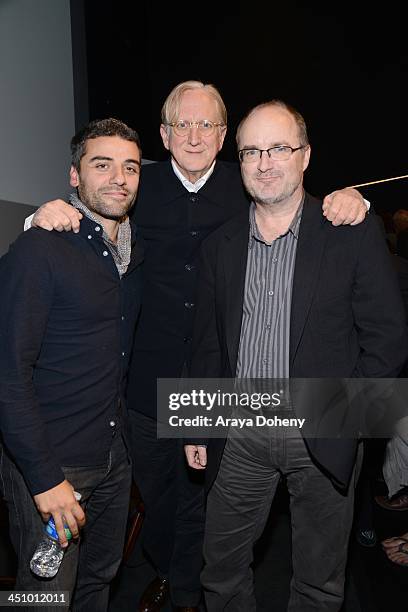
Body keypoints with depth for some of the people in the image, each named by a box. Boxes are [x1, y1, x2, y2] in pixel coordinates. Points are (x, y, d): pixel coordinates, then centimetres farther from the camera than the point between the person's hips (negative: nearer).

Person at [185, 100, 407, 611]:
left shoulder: (354, 234, -7)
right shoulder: (220, 246, 3)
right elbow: (207, 344, 8)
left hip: (321, 436, -2)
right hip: (239, 435, 3)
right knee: (221, 571, 17)